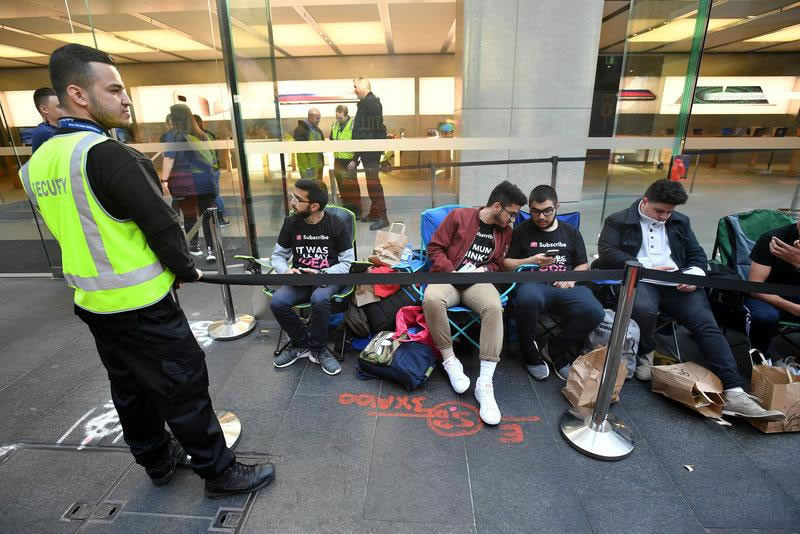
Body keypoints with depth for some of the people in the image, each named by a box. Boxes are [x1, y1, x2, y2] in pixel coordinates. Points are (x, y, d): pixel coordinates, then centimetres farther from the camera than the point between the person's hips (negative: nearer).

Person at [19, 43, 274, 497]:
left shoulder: (39, 162, 6)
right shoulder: (107, 154, -21)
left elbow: (75, 233, 13)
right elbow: (162, 225, -19)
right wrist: (187, 270, -2)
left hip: (92, 302, 9)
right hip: (142, 305, -8)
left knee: (131, 388, 21)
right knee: (184, 387, 4)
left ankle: (158, 461, 41)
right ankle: (219, 471, 20)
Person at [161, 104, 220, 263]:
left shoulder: (172, 135, -2)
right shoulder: (201, 134, 9)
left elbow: (169, 158, -12)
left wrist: (164, 179, -14)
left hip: (184, 182, -2)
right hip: (205, 181, 3)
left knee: (189, 215, 10)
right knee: (207, 215, 1)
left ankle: (194, 245, 21)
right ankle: (211, 249, -5)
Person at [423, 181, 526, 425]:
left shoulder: (505, 231, 12)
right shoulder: (459, 216, 0)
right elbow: (435, 247, 0)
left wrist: (484, 270, -1)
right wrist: (452, 272, -14)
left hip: (478, 281, 3)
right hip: (447, 276, -2)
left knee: (494, 307, -33)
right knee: (432, 299, -38)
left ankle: (485, 384, -29)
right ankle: (450, 360, -16)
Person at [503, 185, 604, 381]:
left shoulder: (571, 232, 22)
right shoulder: (522, 231, 14)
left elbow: (583, 265, 21)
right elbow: (506, 263, 10)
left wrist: (571, 278, 0)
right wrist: (531, 261, -6)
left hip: (565, 286, 3)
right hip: (534, 284, -3)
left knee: (594, 311, -28)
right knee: (528, 298, -40)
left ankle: (556, 350, 0)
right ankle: (530, 351, -10)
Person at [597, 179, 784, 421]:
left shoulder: (680, 222, 22)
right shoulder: (618, 221, 7)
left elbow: (698, 255, 22)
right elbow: (607, 253, -6)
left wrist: (694, 275, -3)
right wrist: (648, 269, -12)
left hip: (677, 283, 4)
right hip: (639, 281, -4)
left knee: (707, 324, -18)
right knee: (644, 309, -36)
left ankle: (734, 393, -21)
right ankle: (645, 354, -6)